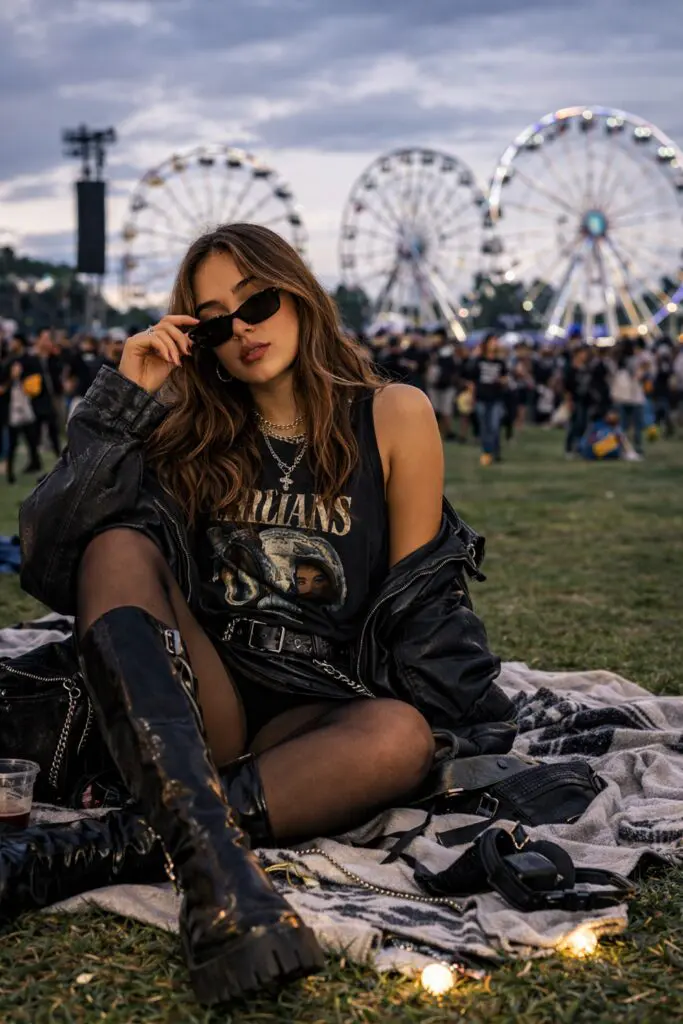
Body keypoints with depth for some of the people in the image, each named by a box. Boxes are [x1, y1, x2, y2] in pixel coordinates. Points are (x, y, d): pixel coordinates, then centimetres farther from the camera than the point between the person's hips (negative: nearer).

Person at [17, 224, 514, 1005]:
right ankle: (211, 856, -46)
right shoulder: (192, 431, 10)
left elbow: (416, 600, 5)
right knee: (119, 545, -25)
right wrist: (125, 399, -4)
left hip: (313, 719, -1)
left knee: (400, 733, -35)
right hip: (188, 714, 2)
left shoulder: (393, 418, 5)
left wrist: (448, 730, -7)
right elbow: (49, 548, -1)